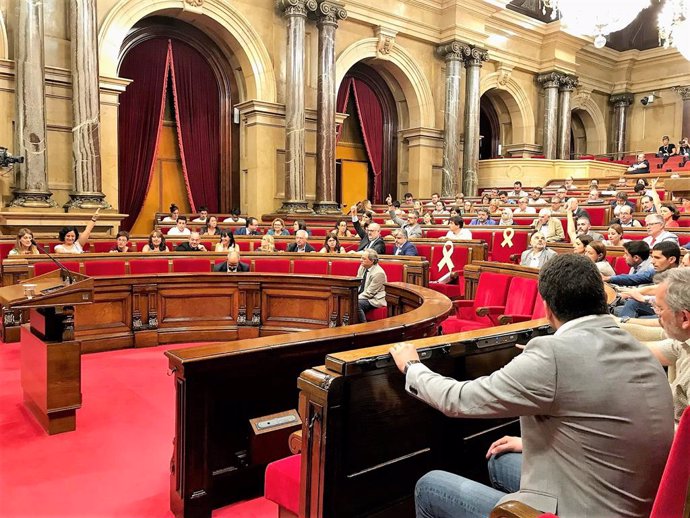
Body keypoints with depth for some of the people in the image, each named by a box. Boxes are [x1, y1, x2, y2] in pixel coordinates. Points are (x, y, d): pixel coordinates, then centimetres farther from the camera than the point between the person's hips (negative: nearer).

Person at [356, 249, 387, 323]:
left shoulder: (378, 273, -21)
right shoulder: (362, 267, 3)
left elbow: (369, 293, -20)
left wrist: (356, 298, -20)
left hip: (373, 299, -8)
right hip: (361, 296, 8)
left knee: (356, 304, -31)